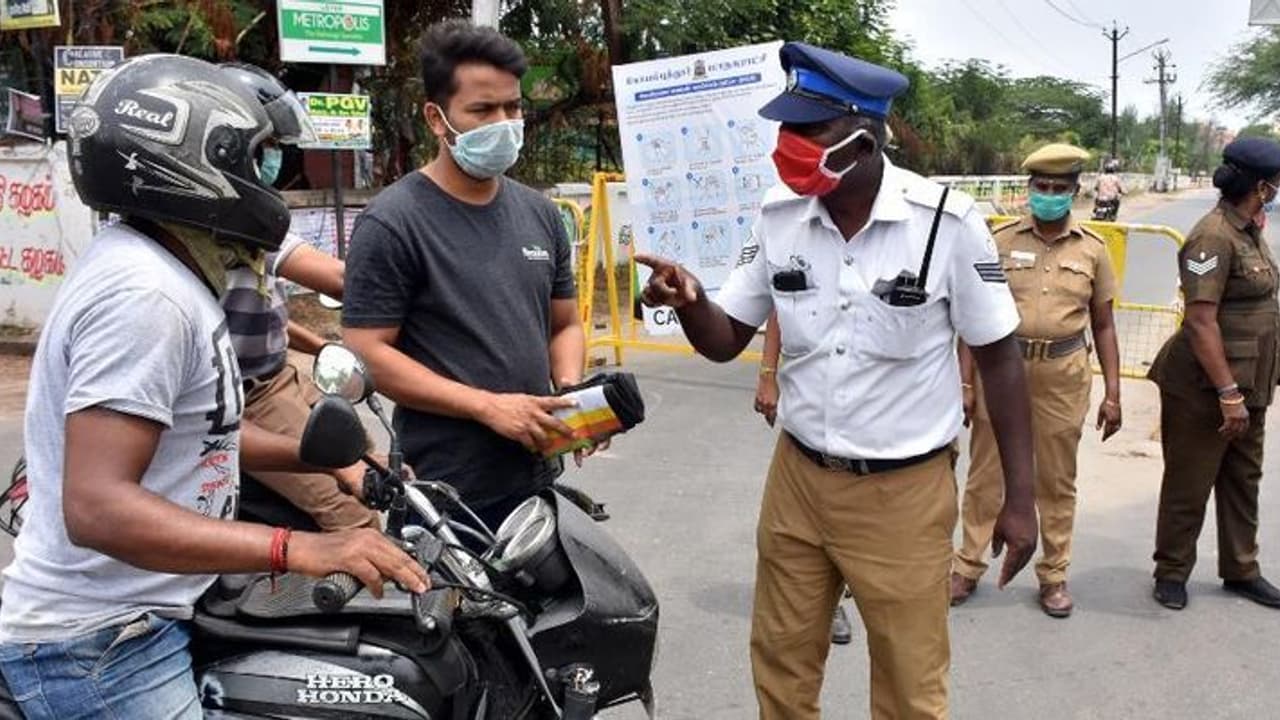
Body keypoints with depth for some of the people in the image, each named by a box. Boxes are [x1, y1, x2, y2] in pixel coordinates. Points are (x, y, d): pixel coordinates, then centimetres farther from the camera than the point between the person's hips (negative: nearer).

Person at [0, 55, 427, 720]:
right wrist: (298, 550, -37)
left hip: (140, 616, 10)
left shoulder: (158, 268, 9)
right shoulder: (144, 293, -24)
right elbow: (95, 507, -31)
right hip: (100, 646, -10)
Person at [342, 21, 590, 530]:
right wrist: (487, 405, -20)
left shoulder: (540, 214, 8)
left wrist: (569, 391, -5)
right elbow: (366, 353, -14)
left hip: (539, 481, 6)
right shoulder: (392, 223, -11)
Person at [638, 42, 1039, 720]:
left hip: (904, 492, -3)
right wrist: (688, 300, -22)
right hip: (797, 478, 4)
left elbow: (999, 357, -7)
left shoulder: (947, 222, -15)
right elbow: (725, 340, 1)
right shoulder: (778, 216, -4)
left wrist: (1018, 497, -7)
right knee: (780, 664, 19)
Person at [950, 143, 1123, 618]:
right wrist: (965, 383, -5)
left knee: (1057, 481, 12)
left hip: (1064, 374, 1)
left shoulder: (1092, 249, 4)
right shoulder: (1000, 242, 0)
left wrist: (1113, 394, 4)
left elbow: (1103, 326, 9)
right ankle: (968, 567, 20)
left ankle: (1054, 576, 26)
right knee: (985, 475, 6)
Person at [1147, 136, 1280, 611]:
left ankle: (1241, 570, 31)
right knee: (1189, 484, 5)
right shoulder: (1214, 238, -19)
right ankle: (1171, 572, 19)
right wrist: (1228, 393, -24)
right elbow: (1201, 323, -24)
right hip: (1206, 389, -9)